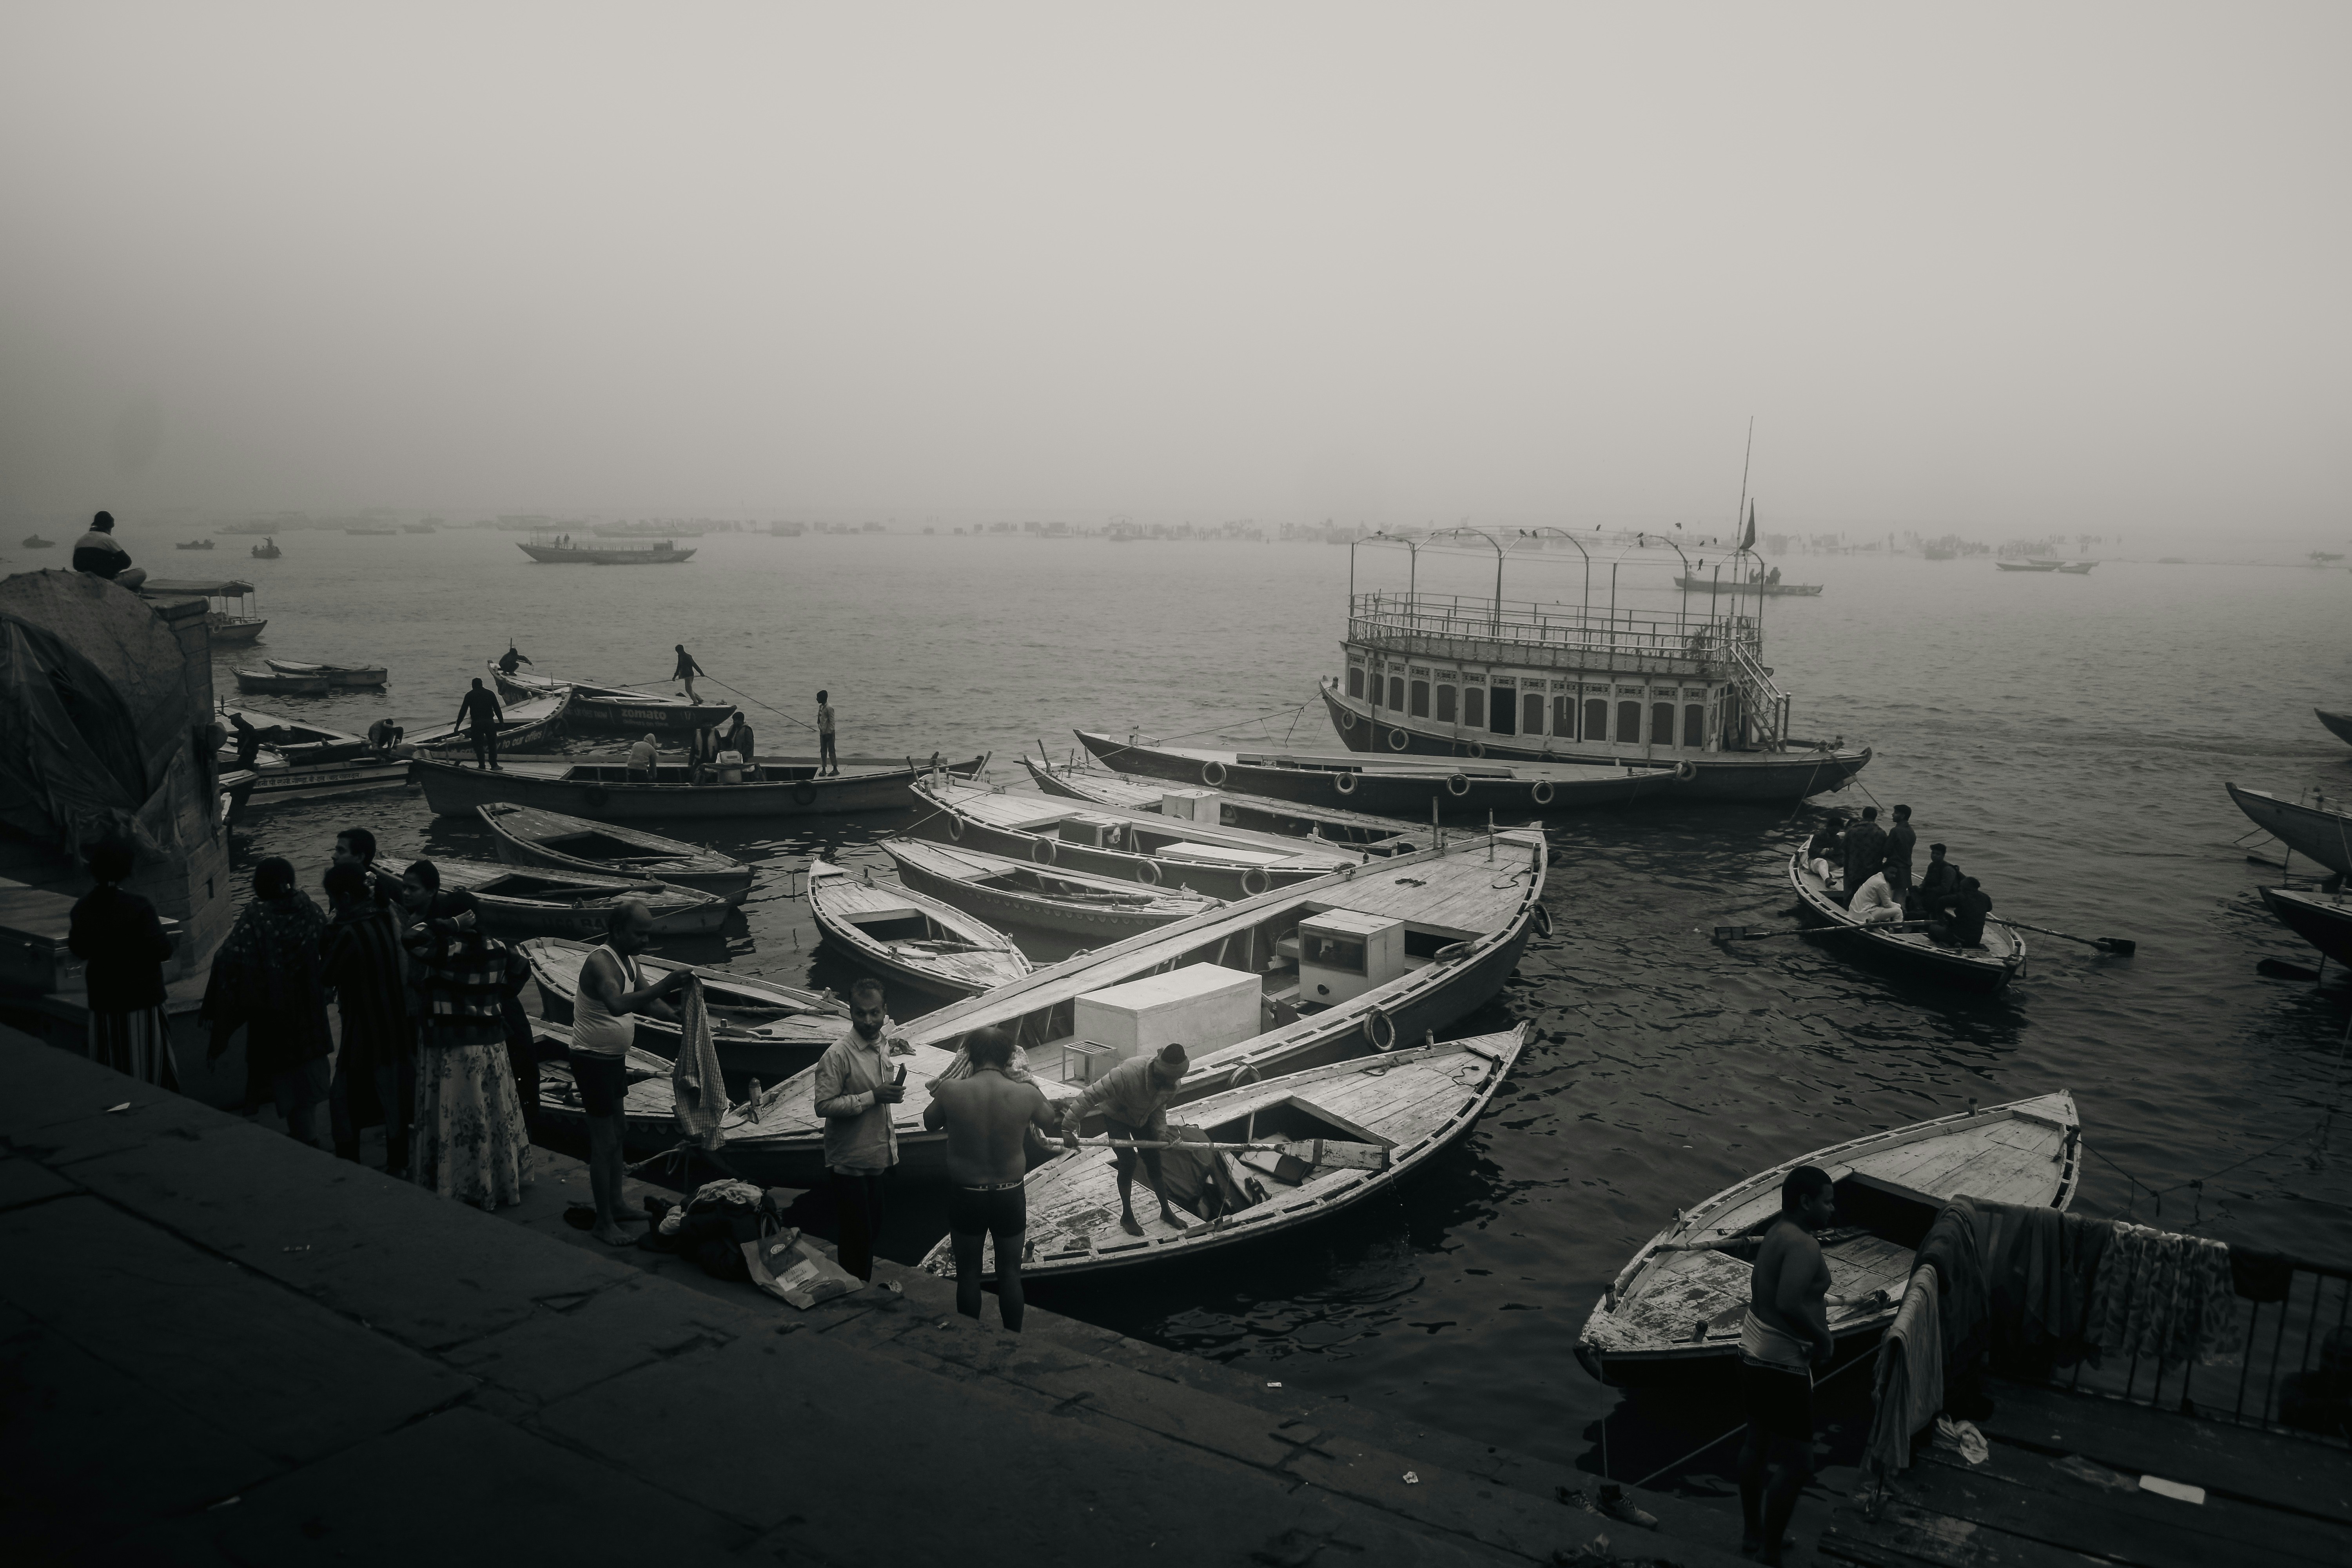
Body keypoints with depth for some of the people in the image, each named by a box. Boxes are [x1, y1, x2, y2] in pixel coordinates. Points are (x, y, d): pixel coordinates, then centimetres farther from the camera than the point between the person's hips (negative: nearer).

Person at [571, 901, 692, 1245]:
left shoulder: (629, 959, 4)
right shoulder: (601, 962, -25)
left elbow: (645, 1000, 13)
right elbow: (617, 1005, -44)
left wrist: (679, 1016, -5)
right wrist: (663, 987, -54)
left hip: (614, 1058, 10)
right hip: (593, 1059, -10)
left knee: (618, 1131, 20)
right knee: (605, 1142, -4)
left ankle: (615, 1206, 33)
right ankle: (604, 1223, 6)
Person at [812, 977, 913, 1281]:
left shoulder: (882, 1041, 0)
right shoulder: (838, 1054, -22)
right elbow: (824, 1106, -24)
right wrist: (874, 1096, -28)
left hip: (880, 1155, 7)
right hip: (851, 1162, -7)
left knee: (873, 1233, 19)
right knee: (857, 1240, 3)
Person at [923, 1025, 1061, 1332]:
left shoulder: (951, 1091, -18)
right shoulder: (1026, 1094, -16)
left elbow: (930, 1122, 4)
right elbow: (1050, 1123, 6)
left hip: (966, 1195, 0)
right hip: (1010, 1196, 0)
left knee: (968, 1271, 17)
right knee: (1010, 1272, 17)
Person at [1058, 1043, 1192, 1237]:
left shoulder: (1172, 1081, -26)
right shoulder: (1128, 1073, -45)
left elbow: (1160, 1105, -5)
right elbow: (1091, 1096, -40)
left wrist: (1161, 1131, -19)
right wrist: (1068, 1127, -39)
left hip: (1143, 1118, 5)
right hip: (1116, 1117, -5)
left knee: (1154, 1163, 8)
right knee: (1128, 1164, -10)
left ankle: (1166, 1212, 25)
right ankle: (1127, 1217, 10)